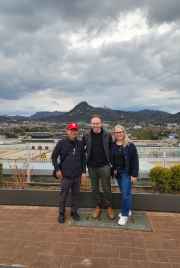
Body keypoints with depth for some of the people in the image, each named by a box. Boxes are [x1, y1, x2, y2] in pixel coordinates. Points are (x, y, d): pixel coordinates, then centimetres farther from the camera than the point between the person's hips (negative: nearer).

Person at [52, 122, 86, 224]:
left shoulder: (80, 143, 3)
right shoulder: (61, 143, -6)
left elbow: (83, 158, 10)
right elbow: (54, 156, 0)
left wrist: (84, 171, 7)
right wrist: (57, 169, -6)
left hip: (77, 175, 3)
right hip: (66, 175, -3)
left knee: (76, 194, 14)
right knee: (63, 195, 9)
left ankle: (74, 212, 33)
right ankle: (61, 213, 28)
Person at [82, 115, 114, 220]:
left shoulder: (107, 136, -6)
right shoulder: (86, 136, -2)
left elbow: (111, 150, 1)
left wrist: (111, 161, -1)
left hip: (104, 166, -2)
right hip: (92, 167, 2)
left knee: (106, 188, 8)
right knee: (95, 188, 14)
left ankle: (109, 207, 27)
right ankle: (98, 206, 32)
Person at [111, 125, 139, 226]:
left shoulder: (130, 145, -9)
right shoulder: (112, 146, 2)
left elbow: (135, 161, -9)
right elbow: (111, 159, 9)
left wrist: (134, 174, -12)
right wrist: (113, 169, -3)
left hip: (127, 173, -4)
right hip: (117, 173, 4)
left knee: (126, 193, -3)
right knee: (124, 193, 15)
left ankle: (124, 215, 10)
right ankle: (128, 210, 32)